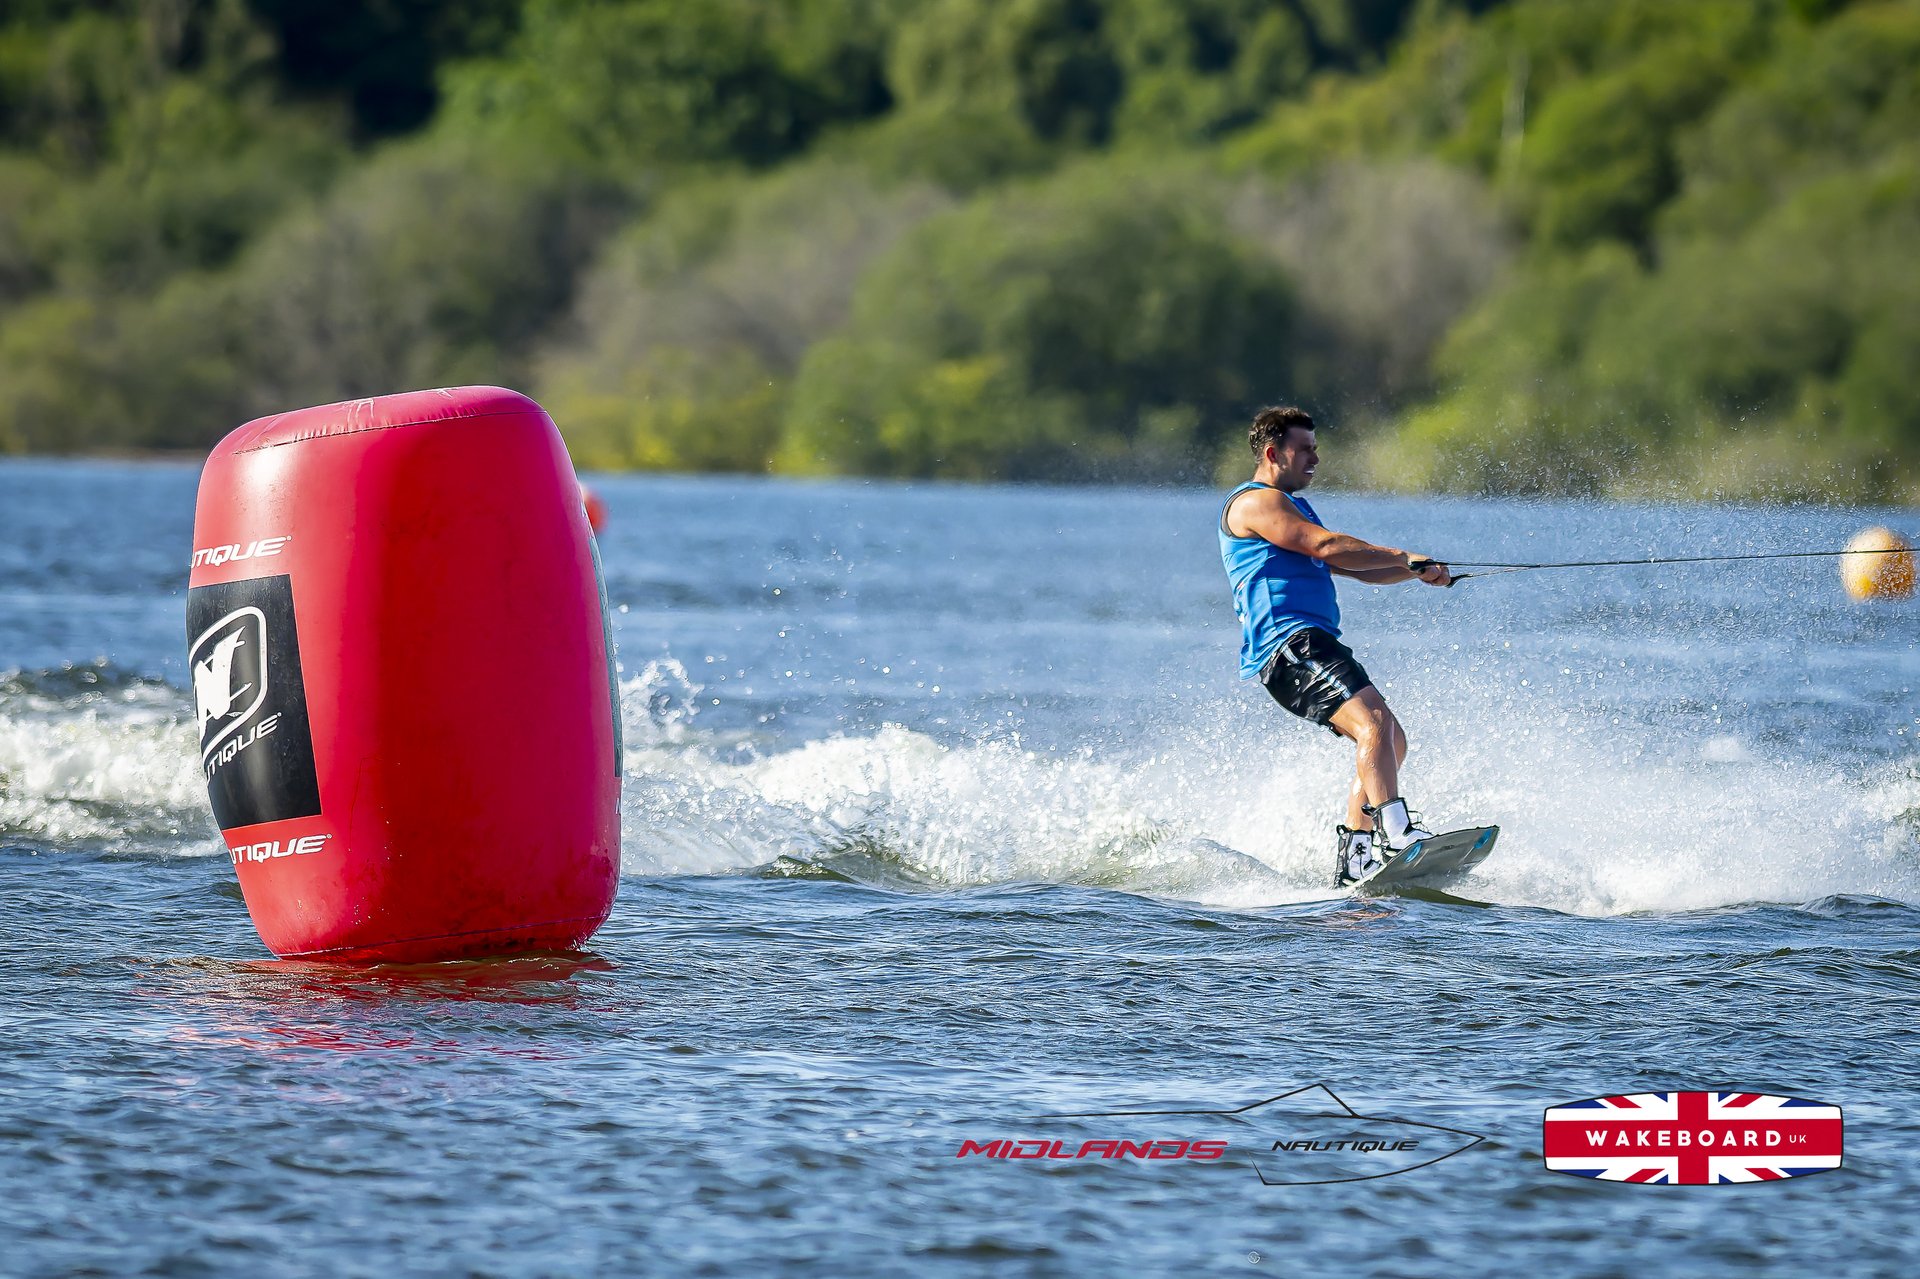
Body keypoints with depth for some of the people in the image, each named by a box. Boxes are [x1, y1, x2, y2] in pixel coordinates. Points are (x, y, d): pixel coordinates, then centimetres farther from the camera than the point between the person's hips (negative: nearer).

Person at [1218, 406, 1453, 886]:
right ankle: (1397, 833, -40)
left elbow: (1355, 567, 27)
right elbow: (1328, 547, -15)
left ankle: (1353, 856, 8)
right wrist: (1404, 556, -8)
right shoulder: (1256, 502, -3)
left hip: (1314, 646, 11)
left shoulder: (1292, 507, 30)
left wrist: (1417, 572, 11)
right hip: (1289, 643, -11)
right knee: (1375, 723, -27)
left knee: (1389, 742, 12)